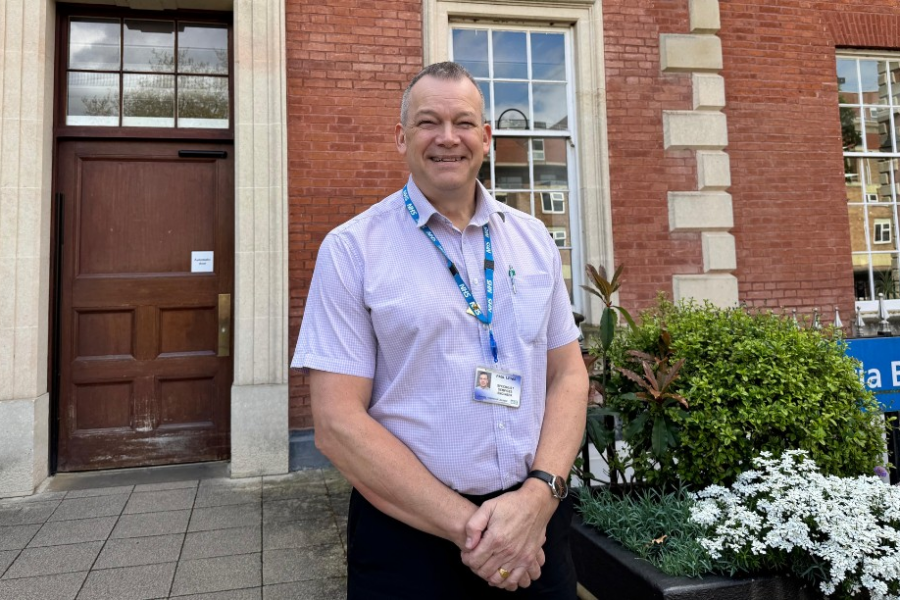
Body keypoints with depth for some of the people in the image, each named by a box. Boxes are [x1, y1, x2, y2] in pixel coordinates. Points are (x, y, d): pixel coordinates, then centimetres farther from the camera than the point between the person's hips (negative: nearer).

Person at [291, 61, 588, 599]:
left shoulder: (533, 239, 4)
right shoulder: (352, 250, -8)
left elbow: (568, 375, 4)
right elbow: (337, 423, -12)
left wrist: (539, 494, -11)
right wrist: (465, 525, -15)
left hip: (534, 521, 4)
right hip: (410, 532, -3)